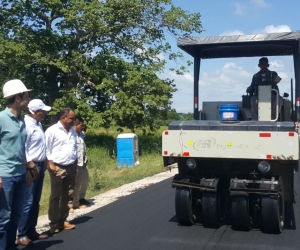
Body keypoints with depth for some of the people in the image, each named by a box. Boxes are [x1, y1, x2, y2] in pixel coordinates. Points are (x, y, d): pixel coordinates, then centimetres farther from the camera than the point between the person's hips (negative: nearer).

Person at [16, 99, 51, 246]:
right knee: (28, 202, -5)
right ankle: (22, 235, 3)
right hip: (31, 167, -9)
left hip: (39, 166, 9)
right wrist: (31, 166, -20)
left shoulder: (38, 124, 13)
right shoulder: (27, 124, -16)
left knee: (35, 201, 13)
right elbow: (22, 148, -21)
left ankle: (31, 231, 22)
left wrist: (42, 165, 16)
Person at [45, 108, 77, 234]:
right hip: (58, 168, -7)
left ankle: (63, 220, 22)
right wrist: (50, 163, -16)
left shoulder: (72, 131, 12)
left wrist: (75, 163, 14)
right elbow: (47, 149, -10)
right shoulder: (52, 130, -9)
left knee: (67, 196, 11)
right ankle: (54, 224, 9)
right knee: (56, 196, 1)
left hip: (71, 168, 7)